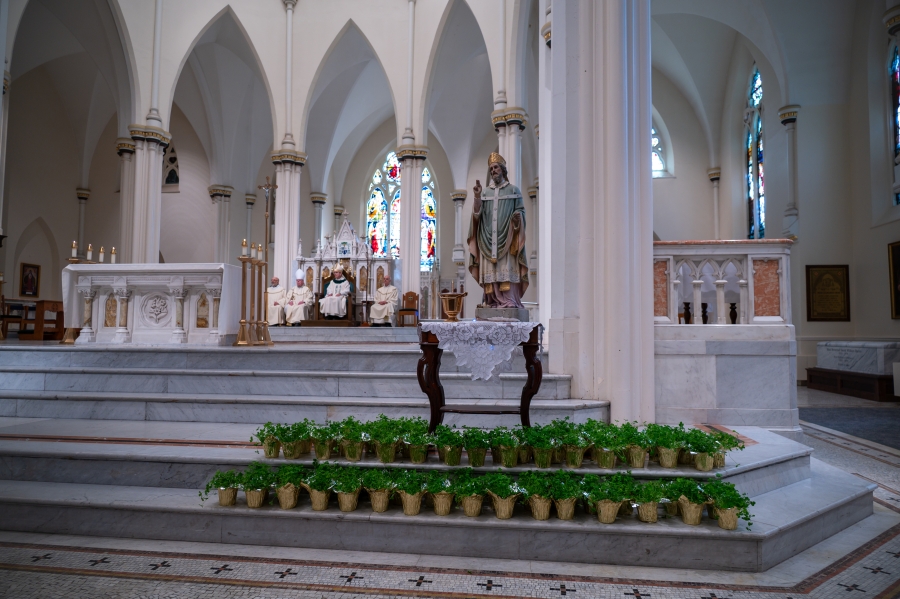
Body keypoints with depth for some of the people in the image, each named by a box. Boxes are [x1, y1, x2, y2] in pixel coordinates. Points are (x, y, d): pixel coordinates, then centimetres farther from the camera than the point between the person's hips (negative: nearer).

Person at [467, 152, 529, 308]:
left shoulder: (513, 190, 9)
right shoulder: (486, 192, 17)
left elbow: (520, 210, 5)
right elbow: (477, 214, 7)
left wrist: (517, 216, -18)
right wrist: (477, 197, -8)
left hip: (506, 238, -3)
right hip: (488, 240, 3)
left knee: (507, 270, -11)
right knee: (490, 271, -2)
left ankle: (509, 301, -11)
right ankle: (492, 300, 0)